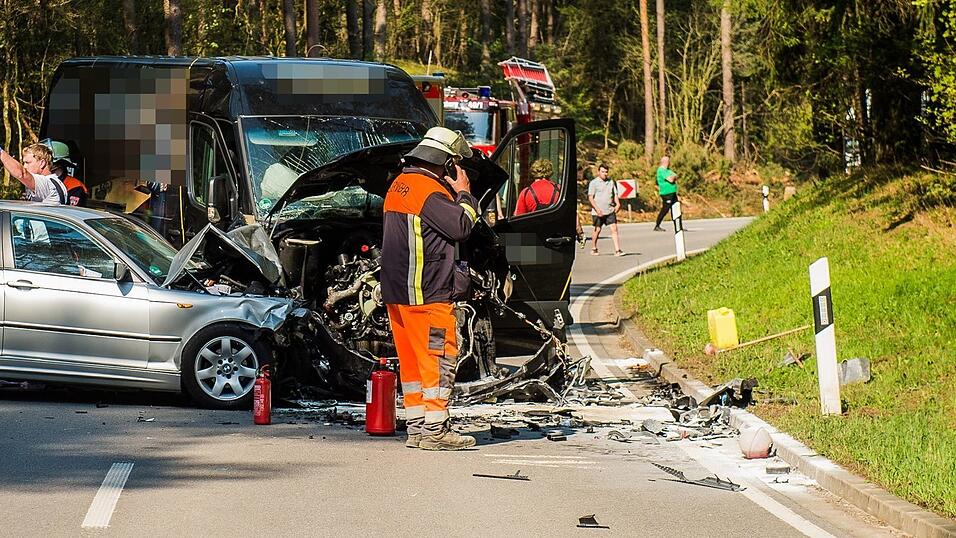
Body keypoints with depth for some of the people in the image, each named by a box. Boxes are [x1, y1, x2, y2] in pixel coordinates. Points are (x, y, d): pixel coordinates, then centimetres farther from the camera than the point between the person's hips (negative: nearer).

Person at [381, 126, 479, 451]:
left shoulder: (399, 186, 17)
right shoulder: (430, 191, -14)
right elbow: (461, 227, -17)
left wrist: (455, 194, 15)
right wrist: (463, 193, -1)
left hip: (396, 291, 9)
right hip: (426, 293, -9)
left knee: (411, 359, 11)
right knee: (440, 358, -6)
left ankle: (416, 428, 14)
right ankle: (435, 431, -9)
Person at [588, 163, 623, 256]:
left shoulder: (611, 182, 11)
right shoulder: (593, 183, -3)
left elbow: (615, 194, 19)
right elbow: (590, 197, -8)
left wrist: (617, 204, 0)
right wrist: (597, 209, -18)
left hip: (610, 211, 3)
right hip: (598, 212, -3)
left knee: (614, 229, -7)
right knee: (597, 230, 7)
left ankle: (617, 250, -10)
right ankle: (594, 249, 26)